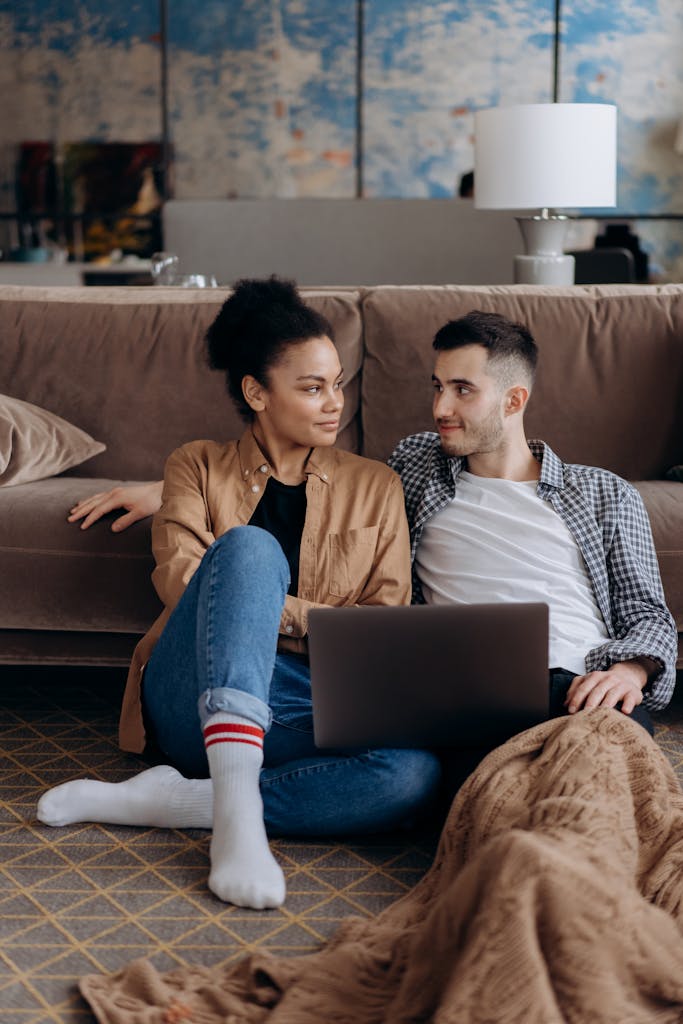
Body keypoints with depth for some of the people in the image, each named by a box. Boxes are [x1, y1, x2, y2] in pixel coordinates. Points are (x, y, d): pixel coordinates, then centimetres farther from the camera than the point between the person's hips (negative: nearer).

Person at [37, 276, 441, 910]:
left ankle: (170, 800, -26)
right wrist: (313, 620, -11)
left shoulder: (374, 488, 18)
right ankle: (237, 810, -42)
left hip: (303, 717, 2)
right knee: (250, 546, -31)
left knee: (413, 772, -32)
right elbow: (178, 580, -3)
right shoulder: (198, 467, 15)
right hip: (196, 701, -2)